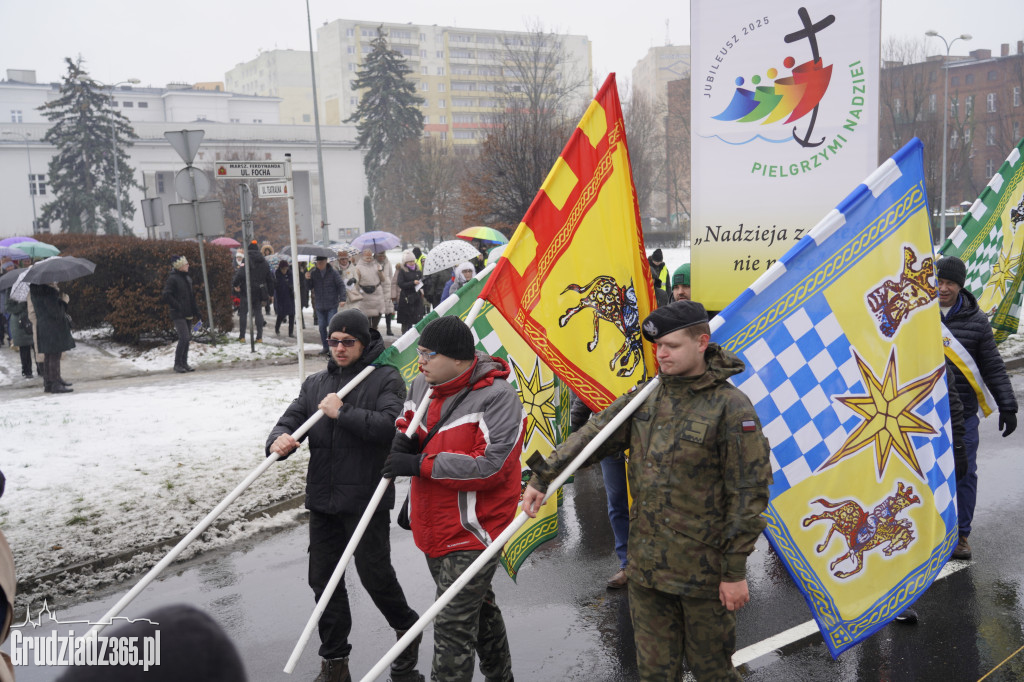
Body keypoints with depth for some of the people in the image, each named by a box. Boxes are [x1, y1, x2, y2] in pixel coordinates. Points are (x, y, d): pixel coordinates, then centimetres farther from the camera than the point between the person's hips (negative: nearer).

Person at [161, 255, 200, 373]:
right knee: (184, 338, -15)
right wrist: (177, 306, -18)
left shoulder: (188, 279, 15)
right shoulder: (172, 279, -9)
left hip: (188, 315, 8)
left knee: (187, 338, 9)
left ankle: (184, 363, 18)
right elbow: (166, 296, -16)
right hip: (178, 315, -8)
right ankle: (177, 364, -4)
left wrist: (196, 310, 17)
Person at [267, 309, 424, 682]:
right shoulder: (316, 383, 13)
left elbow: (391, 425, -19)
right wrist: (280, 439, -16)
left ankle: (407, 629, 31)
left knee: (374, 574, 1)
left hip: (367, 500, -5)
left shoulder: (386, 379, -4)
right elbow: (290, 420, 6)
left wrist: (343, 412, -19)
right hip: (322, 498, 6)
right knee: (323, 578, 10)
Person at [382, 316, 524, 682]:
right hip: (435, 527, 9)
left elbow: (490, 466, -29)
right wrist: (402, 439, -6)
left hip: (472, 531, -9)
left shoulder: (497, 397, -22)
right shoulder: (422, 384, 2)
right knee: (477, 605, 26)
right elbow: (408, 419, 21)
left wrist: (421, 465, -26)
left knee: (453, 624, -6)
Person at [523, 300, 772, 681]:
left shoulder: (731, 408, -14)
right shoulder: (646, 397, 4)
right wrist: (543, 477, -4)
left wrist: (736, 570, -12)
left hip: (703, 569, -5)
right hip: (646, 564, 5)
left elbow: (748, 493, -13)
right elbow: (593, 435, 5)